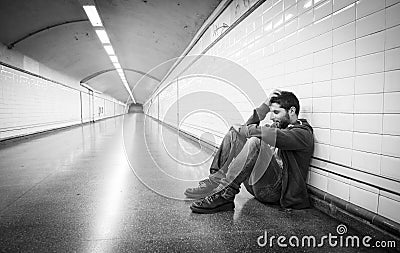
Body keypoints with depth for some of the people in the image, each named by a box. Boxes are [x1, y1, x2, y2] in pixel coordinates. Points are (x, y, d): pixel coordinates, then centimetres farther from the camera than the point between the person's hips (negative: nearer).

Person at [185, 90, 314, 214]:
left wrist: (243, 130, -15)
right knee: (233, 134, 1)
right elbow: (248, 128, 8)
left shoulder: (303, 133, -5)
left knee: (255, 141, -32)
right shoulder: (279, 125, 20)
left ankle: (224, 194, -30)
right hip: (257, 186, 8)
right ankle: (215, 181, -14)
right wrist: (265, 106, 3)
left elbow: (276, 136, -26)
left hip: (276, 190, -8)